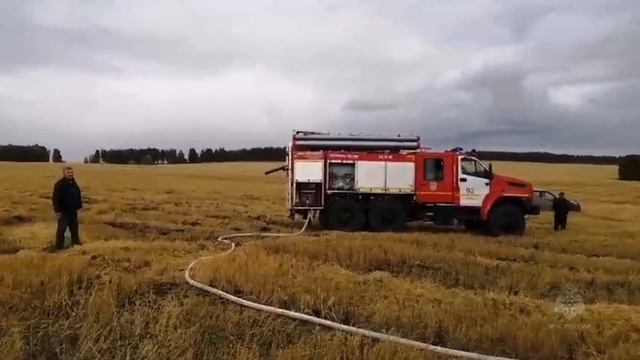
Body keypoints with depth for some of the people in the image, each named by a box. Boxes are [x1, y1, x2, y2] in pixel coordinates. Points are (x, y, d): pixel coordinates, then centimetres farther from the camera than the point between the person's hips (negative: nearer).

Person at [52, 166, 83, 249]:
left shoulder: (74, 183, 10)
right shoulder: (59, 184, -14)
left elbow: (78, 196, 18)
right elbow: (55, 199, -17)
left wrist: (78, 207, 13)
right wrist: (57, 211, -20)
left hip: (73, 211, 7)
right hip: (63, 212, -7)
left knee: (74, 229, 16)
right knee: (61, 229, -2)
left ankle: (76, 244, 27)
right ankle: (59, 247, 6)